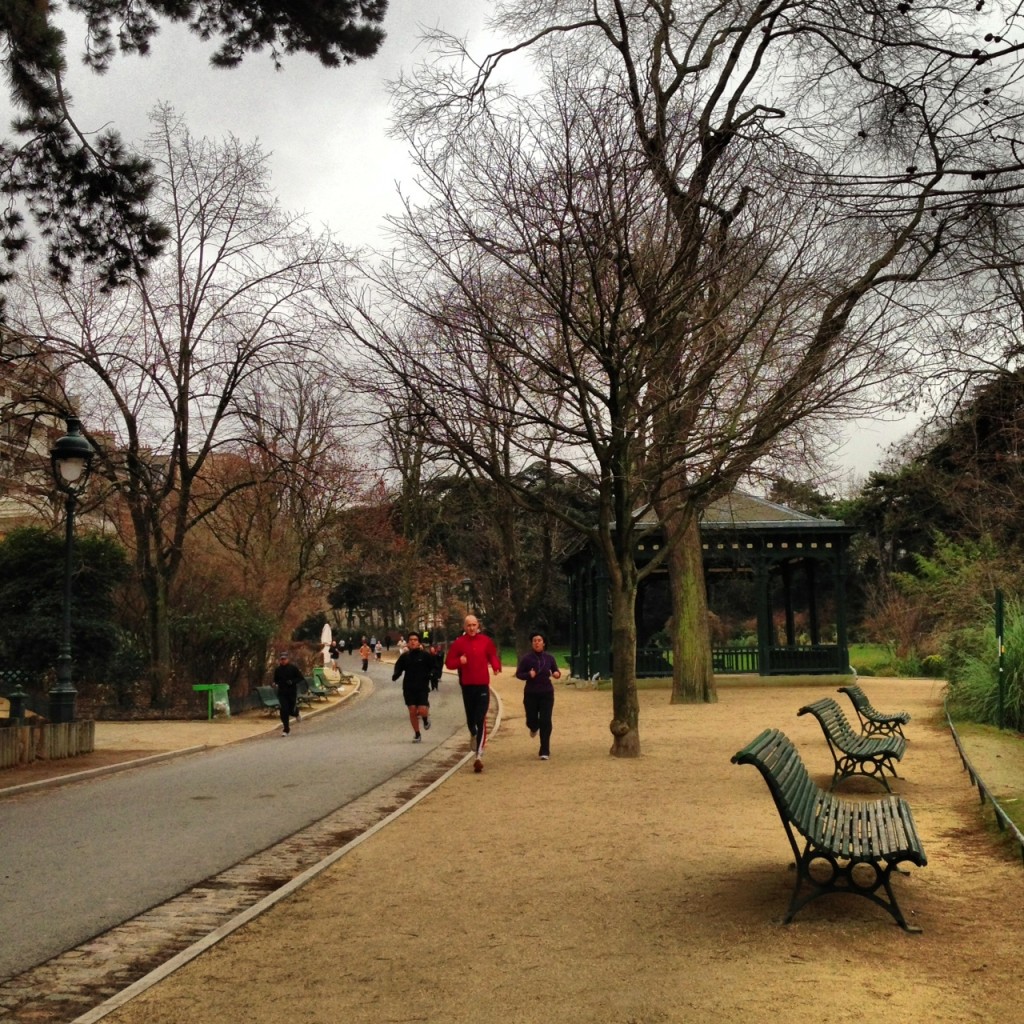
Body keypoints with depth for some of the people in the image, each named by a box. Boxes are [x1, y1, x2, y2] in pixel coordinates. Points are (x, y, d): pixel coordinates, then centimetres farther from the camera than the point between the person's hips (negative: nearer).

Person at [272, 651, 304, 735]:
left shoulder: (293, 668, -5)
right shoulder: (277, 670, 4)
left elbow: (300, 677, -2)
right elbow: (275, 680, 17)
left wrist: (293, 682, -17)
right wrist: (275, 684, -6)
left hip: (292, 692, -2)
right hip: (282, 693, 2)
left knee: (292, 711, 0)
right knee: (284, 710, -7)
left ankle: (296, 713, 40)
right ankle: (286, 729, 4)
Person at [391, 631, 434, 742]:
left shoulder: (424, 655, -4)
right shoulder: (404, 656, 3)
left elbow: (433, 667, 0)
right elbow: (398, 668, 7)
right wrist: (395, 676, -14)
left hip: (422, 687, -2)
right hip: (409, 688, 2)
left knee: (422, 711, -13)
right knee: (412, 711, 2)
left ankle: (426, 718, 26)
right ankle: (417, 734, 19)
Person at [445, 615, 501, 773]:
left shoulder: (486, 641, 2)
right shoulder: (459, 642, 0)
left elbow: (493, 656, 11)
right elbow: (449, 663, 2)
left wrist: (497, 667, -10)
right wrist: (459, 661, -19)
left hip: (483, 685, -1)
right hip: (467, 685, 1)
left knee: (481, 720, -10)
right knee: (470, 718, 12)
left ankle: (479, 755, -14)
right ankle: (473, 735, 47)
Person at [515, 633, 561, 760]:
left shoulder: (549, 658, 0)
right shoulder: (526, 658, -5)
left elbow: (556, 671, 10)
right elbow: (518, 674, -1)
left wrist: (557, 674, -15)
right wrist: (528, 675, -20)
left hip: (546, 693, 0)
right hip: (531, 694, 0)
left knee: (545, 722, -6)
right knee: (531, 720, 5)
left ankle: (545, 751, 3)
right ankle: (534, 728, 46)